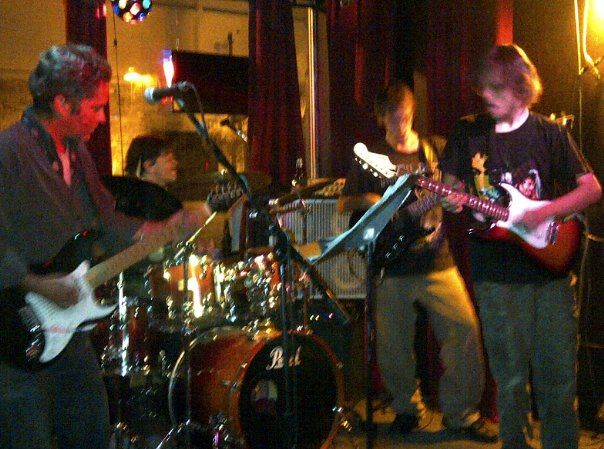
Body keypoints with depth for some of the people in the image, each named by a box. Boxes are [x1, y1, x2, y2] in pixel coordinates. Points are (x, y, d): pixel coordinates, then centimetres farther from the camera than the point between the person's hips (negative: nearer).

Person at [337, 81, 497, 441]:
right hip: (391, 266, -1)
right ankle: (408, 407, 27)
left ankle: (462, 412, 6)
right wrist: (368, 202, -11)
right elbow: (344, 203, 9)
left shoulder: (435, 149, 11)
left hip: (436, 260, 1)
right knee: (393, 344, 3)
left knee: (464, 328, -10)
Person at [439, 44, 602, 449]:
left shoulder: (550, 133, 1)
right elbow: (452, 188, 11)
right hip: (496, 275, 0)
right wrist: (453, 202, -13)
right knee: (510, 378, 6)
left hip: (549, 267, 0)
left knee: (558, 375, 4)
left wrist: (545, 212, -14)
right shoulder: (468, 133, 4)